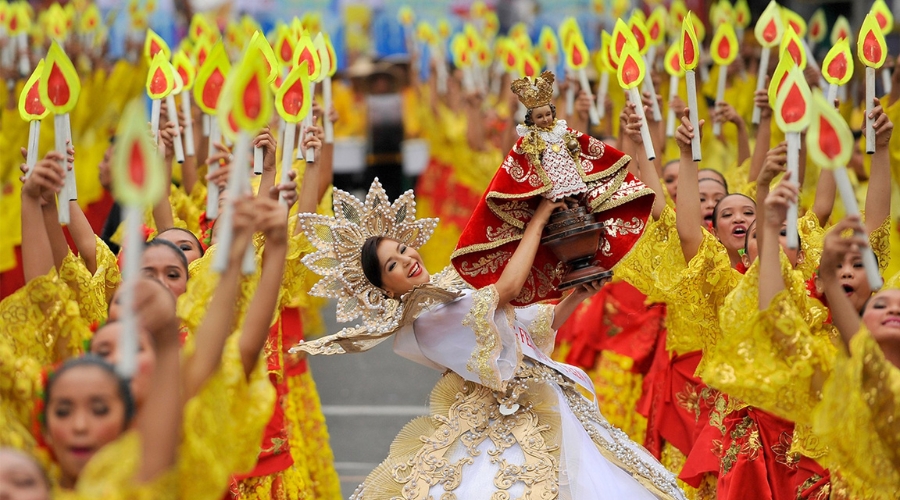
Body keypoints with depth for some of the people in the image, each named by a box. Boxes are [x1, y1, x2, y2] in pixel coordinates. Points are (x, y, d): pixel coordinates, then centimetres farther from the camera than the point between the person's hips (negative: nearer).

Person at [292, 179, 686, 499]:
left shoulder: (451, 289, 14)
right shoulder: (420, 323, -15)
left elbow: (537, 327, 21)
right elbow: (507, 288, -22)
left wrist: (578, 295, 5)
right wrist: (537, 219, -12)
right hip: (510, 426, -9)